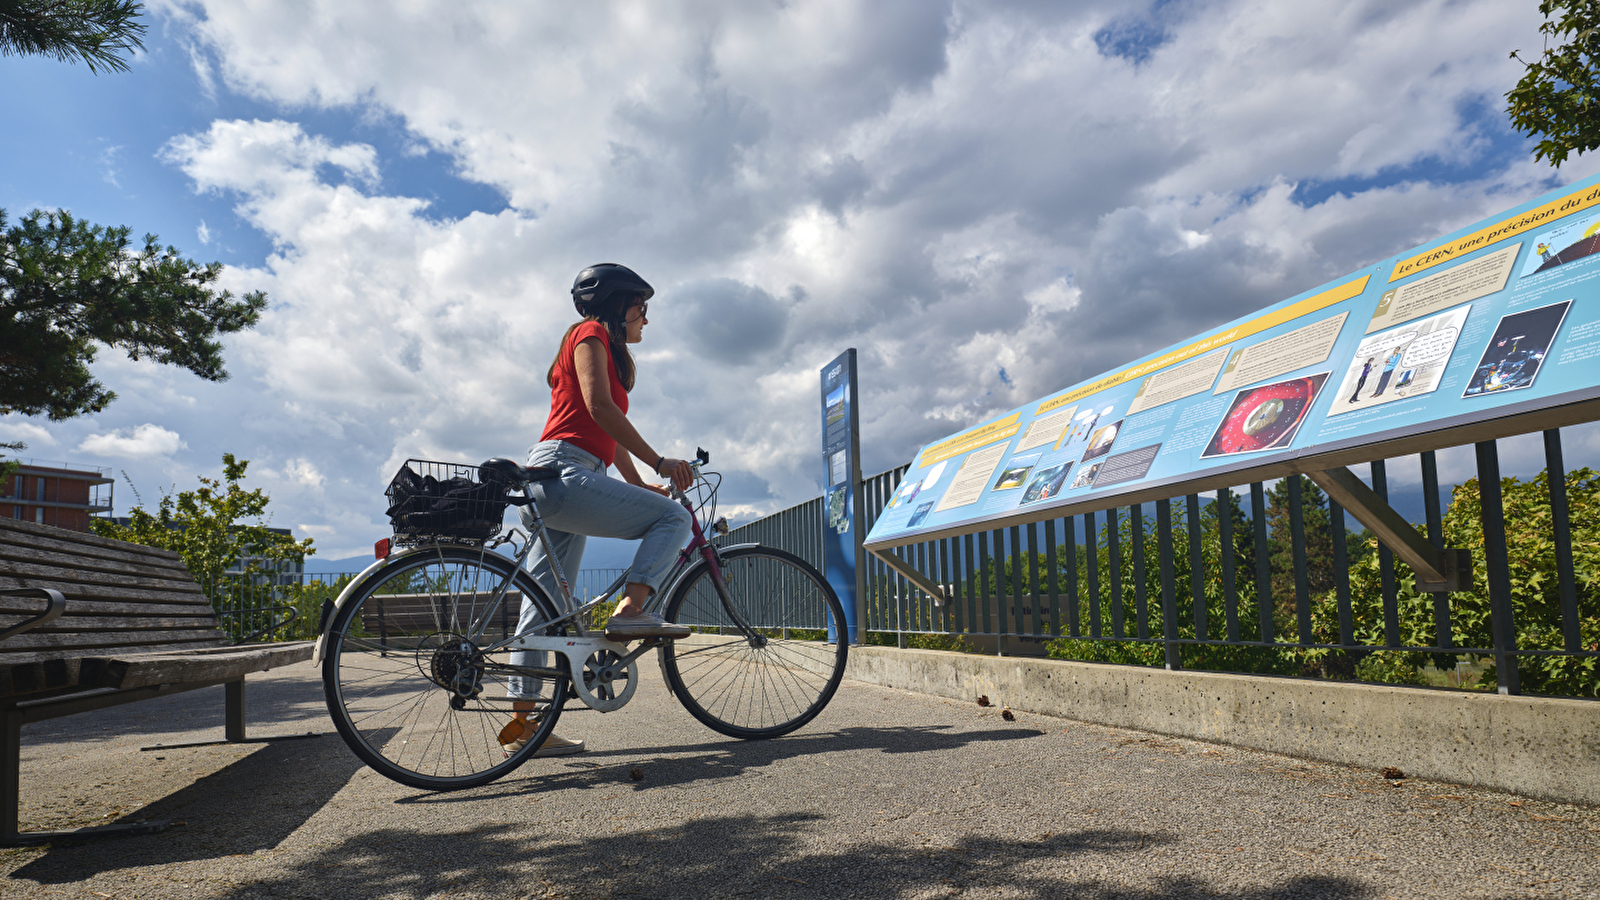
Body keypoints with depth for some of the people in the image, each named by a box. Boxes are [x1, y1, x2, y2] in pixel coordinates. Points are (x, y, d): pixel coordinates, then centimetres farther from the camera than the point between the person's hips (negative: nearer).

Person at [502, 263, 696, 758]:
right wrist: (660, 462, -16)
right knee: (675, 518, -10)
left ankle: (521, 725, 9)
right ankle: (630, 610, -20)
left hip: (546, 491, 10)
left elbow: (610, 436, 30)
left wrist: (642, 487, 27)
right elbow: (599, 407, -13)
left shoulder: (609, 353, 31)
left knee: (544, 606, 7)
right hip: (563, 472, -10)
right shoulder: (591, 335, 2)